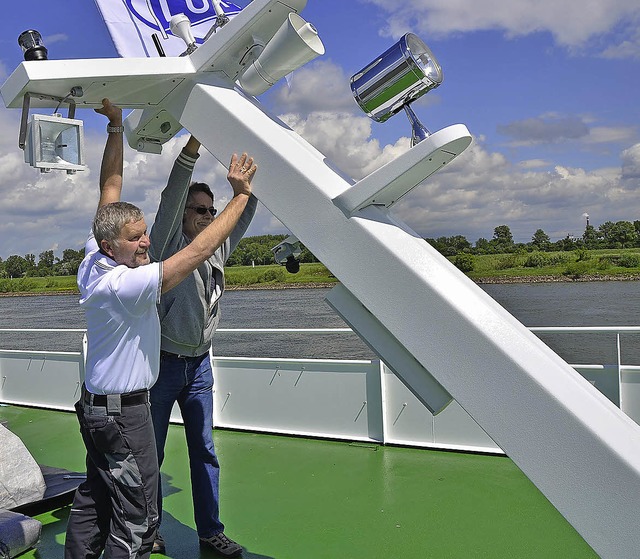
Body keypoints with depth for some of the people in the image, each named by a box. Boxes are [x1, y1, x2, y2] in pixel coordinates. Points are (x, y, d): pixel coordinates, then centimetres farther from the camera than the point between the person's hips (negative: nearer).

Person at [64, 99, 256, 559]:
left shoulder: (93, 261, -2)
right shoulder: (123, 285, -26)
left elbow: (111, 186, 6)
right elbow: (198, 252, -28)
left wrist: (115, 124, 8)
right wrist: (241, 195, -22)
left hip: (96, 402, 10)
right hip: (123, 410, -10)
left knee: (95, 497, 21)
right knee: (138, 518, 1)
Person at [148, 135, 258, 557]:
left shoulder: (218, 249, 8)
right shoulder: (168, 245, -7)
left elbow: (243, 213, 17)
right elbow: (172, 196, -21)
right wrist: (195, 142, -28)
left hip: (200, 365, 5)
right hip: (162, 364, -5)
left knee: (205, 451, 10)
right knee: (150, 454, 7)